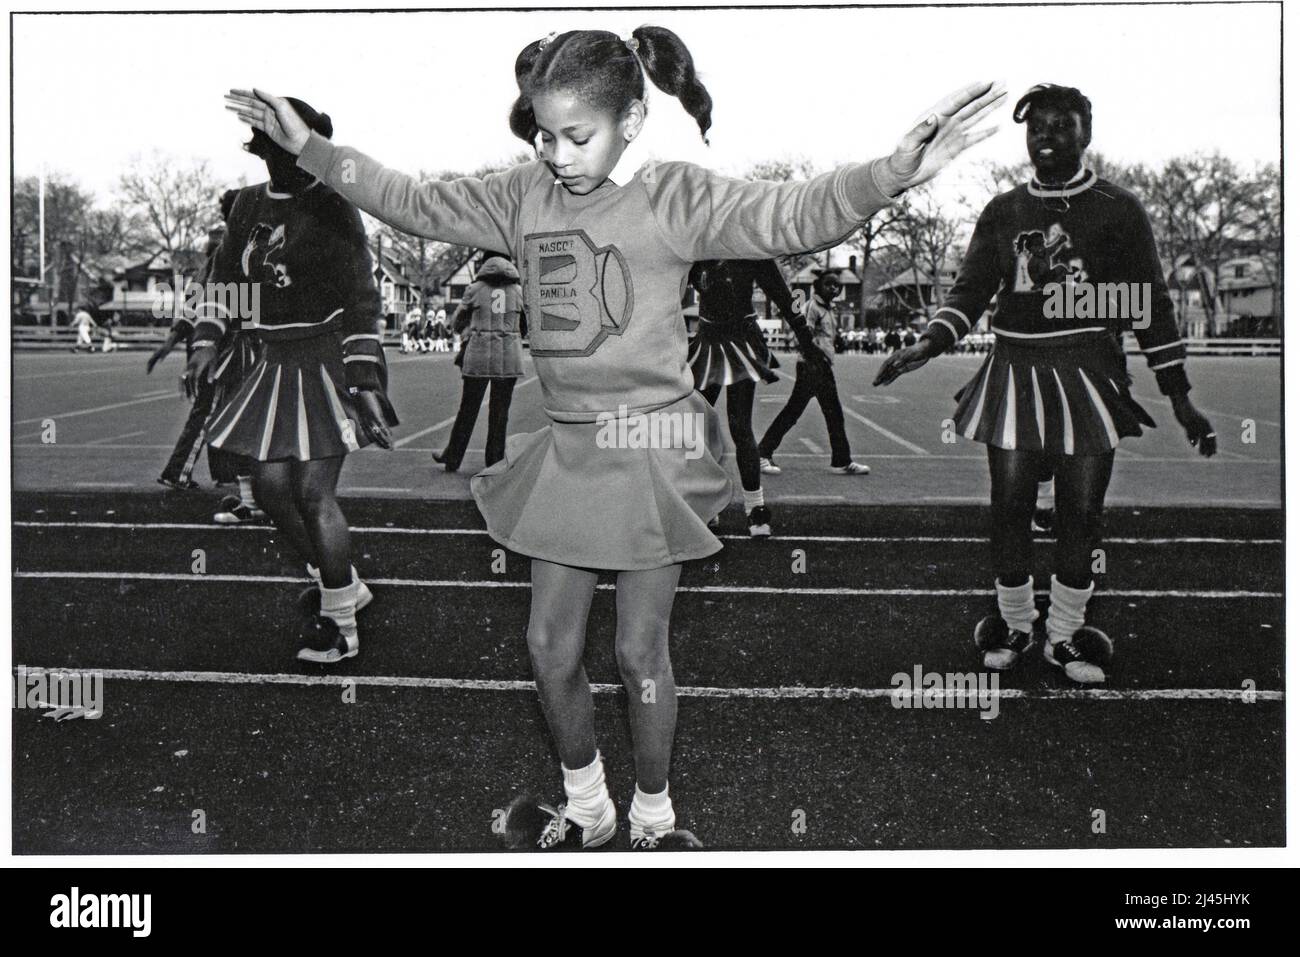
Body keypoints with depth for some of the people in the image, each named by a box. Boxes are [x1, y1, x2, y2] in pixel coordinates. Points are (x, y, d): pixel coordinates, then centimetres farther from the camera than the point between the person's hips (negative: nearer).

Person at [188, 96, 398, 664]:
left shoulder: (332, 207, -9)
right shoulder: (250, 204, 10)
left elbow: (360, 298, -13)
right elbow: (225, 276, 19)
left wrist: (365, 379, -19)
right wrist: (208, 339, 5)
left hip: (328, 360, -7)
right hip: (277, 362, 7)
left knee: (313, 493, -7)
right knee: (270, 484, 7)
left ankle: (340, 627, 8)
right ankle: (342, 585, 27)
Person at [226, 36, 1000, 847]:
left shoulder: (675, 198, -11)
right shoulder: (524, 198, 4)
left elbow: (794, 216, -23)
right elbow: (415, 204, 12)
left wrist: (894, 172, -39)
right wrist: (310, 147, 9)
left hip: (650, 453, -5)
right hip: (566, 451, 5)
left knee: (641, 651, 6)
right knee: (551, 646, 11)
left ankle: (654, 815, 30)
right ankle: (585, 808, 34)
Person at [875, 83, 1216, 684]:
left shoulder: (1117, 210, 3)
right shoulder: (1002, 212, 11)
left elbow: (1150, 305, 4)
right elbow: (971, 290, 8)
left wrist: (1180, 397, 1)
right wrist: (927, 346, -11)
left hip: (1087, 372, -2)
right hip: (1014, 371, 2)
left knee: (1081, 514, 1)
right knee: (1010, 507, 3)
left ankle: (1066, 635, 16)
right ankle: (1013, 624, 21)